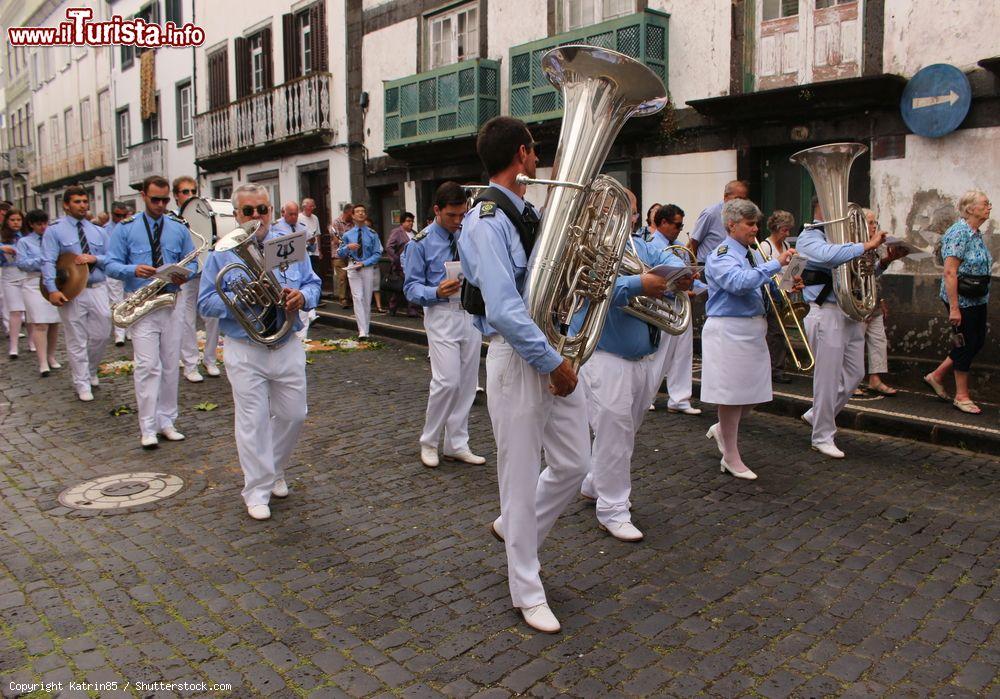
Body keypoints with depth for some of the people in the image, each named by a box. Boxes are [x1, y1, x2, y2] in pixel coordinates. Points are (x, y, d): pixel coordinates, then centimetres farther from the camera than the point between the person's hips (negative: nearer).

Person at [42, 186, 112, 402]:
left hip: (97, 289, 4)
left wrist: (94, 258, -11)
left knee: (102, 335, 9)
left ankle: (90, 370, 35)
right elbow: (49, 262, -10)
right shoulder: (55, 230, -1)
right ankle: (82, 384, 12)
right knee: (76, 341, 3)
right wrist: (52, 290, -23)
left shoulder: (98, 231, 12)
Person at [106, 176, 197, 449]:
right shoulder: (125, 228, 3)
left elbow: (192, 262, 12)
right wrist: (134, 270, -21)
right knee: (147, 365, -9)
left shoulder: (179, 227, 9)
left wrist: (186, 274, -11)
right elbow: (112, 265, 0)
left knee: (171, 365, 7)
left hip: (173, 301, 3)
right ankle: (147, 428, -3)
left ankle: (166, 421, 17)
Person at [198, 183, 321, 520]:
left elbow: (313, 283, 9)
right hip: (245, 353, -3)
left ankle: (274, 471, 36)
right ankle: (257, 490, 13)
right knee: (253, 420, 0)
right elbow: (206, 303, -3)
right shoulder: (221, 254, -1)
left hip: (287, 348, 3)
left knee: (293, 415, 11)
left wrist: (303, 296, -15)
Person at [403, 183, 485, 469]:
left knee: (467, 383, 8)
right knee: (447, 381, -12)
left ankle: (456, 445, 20)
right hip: (442, 315, -4)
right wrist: (437, 292, -23)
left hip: (472, 313, 5)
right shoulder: (421, 243, -4)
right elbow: (411, 287, -5)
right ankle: (429, 442, 9)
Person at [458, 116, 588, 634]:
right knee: (521, 476, 5)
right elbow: (505, 311, -24)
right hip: (517, 358, -8)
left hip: (554, 350, 8)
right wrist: (554, 363, -18)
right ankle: (527, 591, 22)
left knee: (574, 463, 14)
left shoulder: (530, 213, 12)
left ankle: (513, 529, 39)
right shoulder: (486, 221, -16)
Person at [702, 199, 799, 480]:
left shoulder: (754, 254, 15)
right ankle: (731, 458, 10)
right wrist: (776, 264, -25)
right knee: (732, 392, -1)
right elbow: (741, 283, -30)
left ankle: (721, 430, 36)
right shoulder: (721, 256, -11)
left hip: (754, 329, 9)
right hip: (729, 330, -8)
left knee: (754, 392, 12)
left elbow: (762, 291, 22)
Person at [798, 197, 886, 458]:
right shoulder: (809, 238, -6)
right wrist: (866, 246, -25)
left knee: (854, 374, 14)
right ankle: (822, 437, 10)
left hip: (852, 313, 8)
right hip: (828, 314, -8)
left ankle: (817, 415, 30)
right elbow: (829, 255, -30)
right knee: (828, 378, -2)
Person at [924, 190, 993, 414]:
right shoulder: (959, 233, -17)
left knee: (977, 343, 12)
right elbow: (950, 272, -22)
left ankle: (936, 376, 25)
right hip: (962, 300, -9)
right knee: (965, 345, 0)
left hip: (977, 300, 9)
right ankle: (961, 396, 13)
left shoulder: (976, 234, 11)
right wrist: (954, 308, -24)